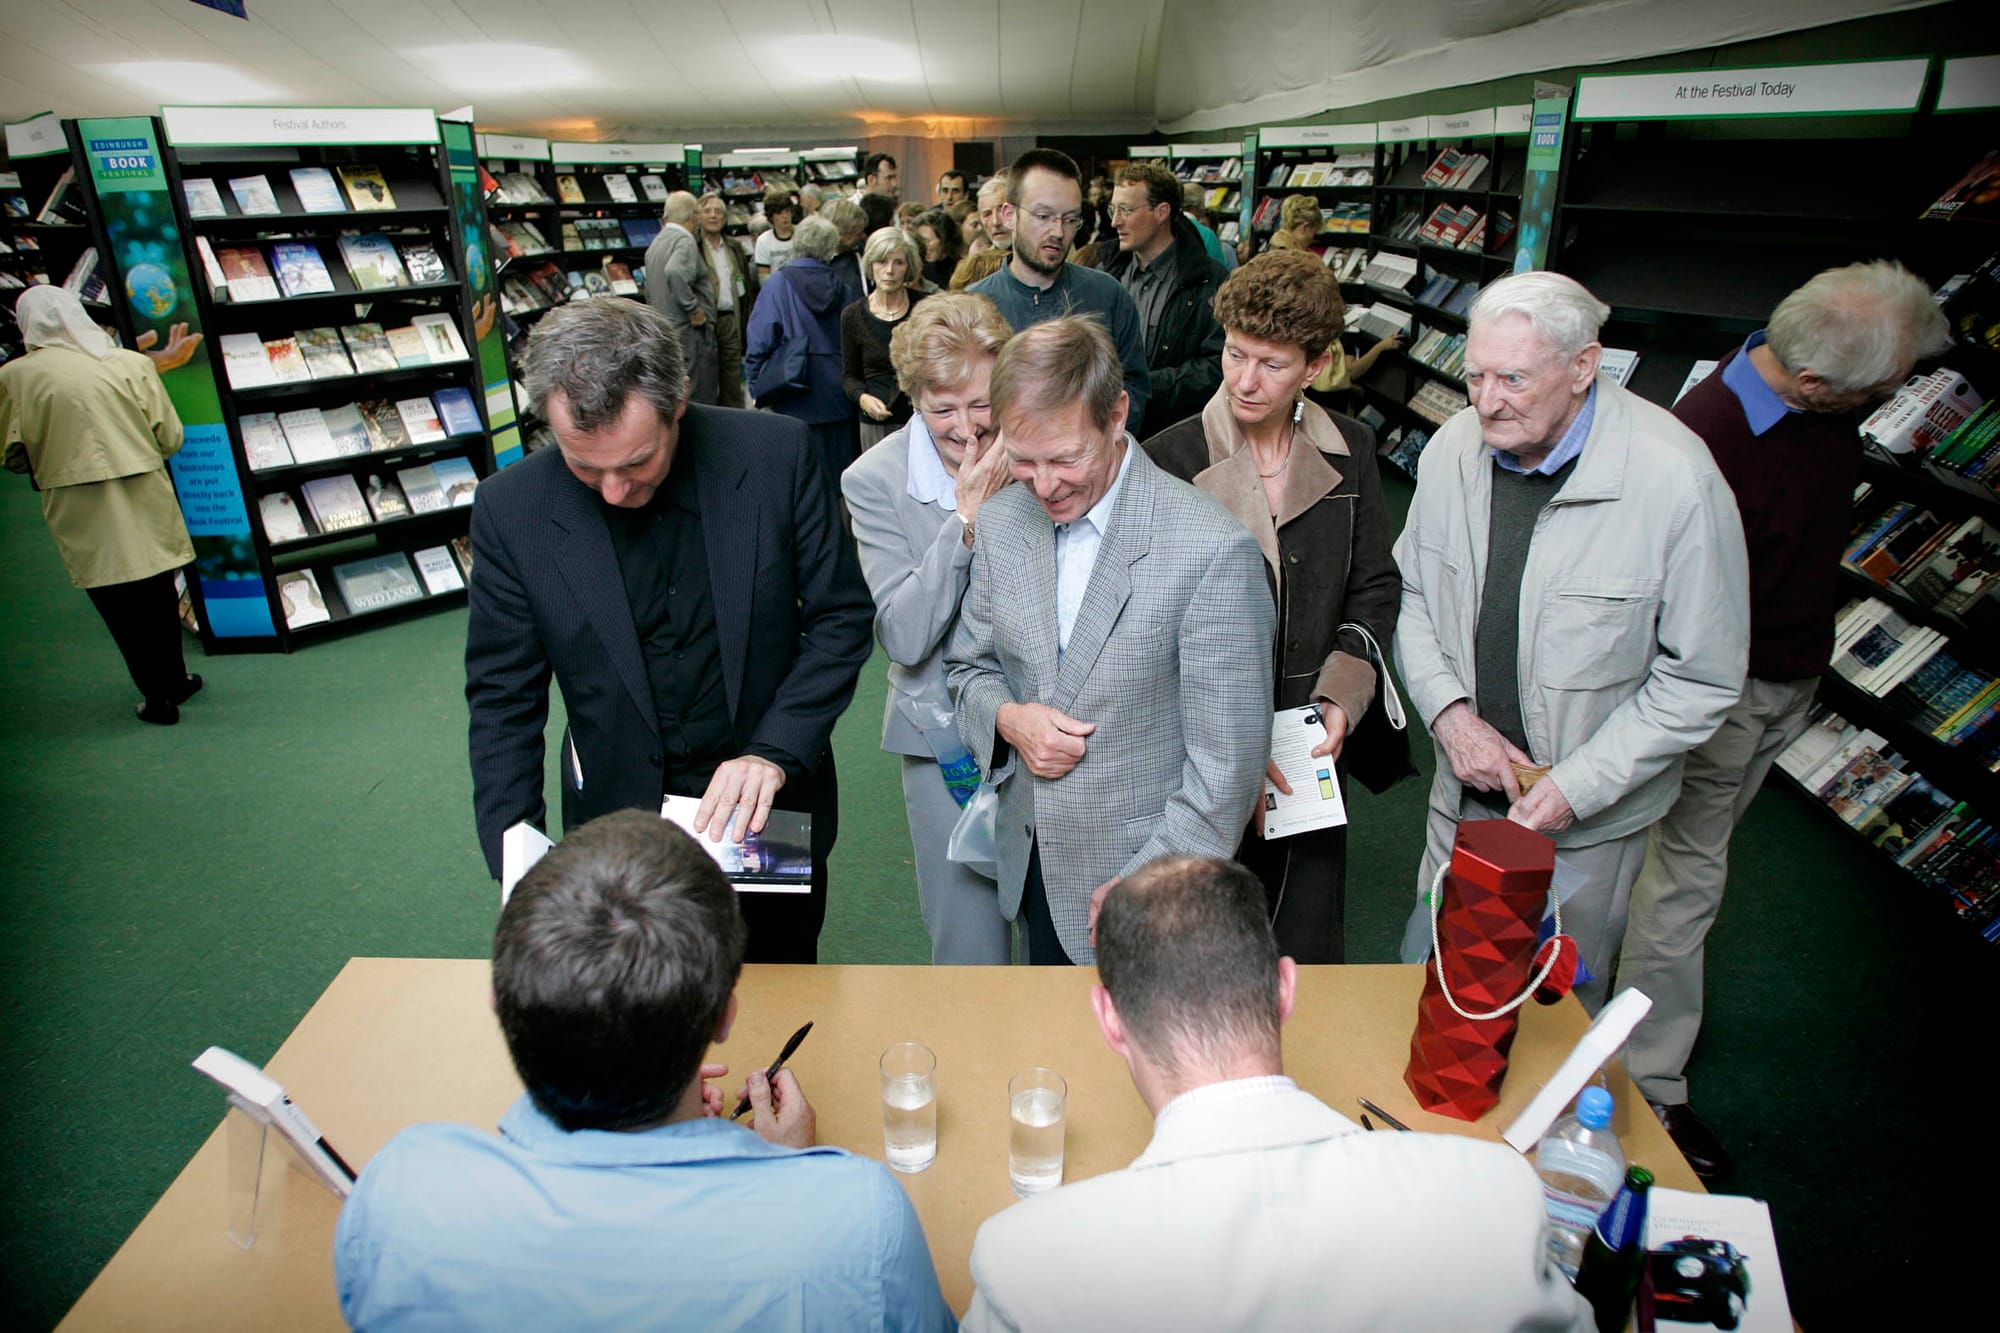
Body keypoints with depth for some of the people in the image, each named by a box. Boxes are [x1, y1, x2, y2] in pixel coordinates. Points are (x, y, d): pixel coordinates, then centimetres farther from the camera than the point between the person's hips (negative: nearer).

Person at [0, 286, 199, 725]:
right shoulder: (132, 363, -3)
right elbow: (171, 438, -1)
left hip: (81, 516, -2)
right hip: (146, 503, 2)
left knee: (118, 605, 10)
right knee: (159, 594, 18)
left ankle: (157, 697, 16)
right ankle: (175, 679, 31)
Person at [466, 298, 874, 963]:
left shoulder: (776, 455, -16)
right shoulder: (511, 508, -14)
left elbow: (842, 615, -8)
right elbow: (503, 698, -6)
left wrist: (774, 752, -20)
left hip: (773, 808, 0)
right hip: (620, 825, 0)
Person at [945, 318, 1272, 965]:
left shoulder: (1212, 549, -22)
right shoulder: (1001, 522, -2)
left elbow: (1228, 766, -18)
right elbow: (969, 664, 11)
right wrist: (1006, 717, -11)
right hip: (1030, 870, 5)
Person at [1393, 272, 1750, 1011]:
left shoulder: (1677, 480, -21)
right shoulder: (1452, 450, -7)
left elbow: (1703, 679, -14)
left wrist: (1576, 788, -18)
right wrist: (1448, 711, -11)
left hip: (1588, 816, -3)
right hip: (1464, 791, 4)